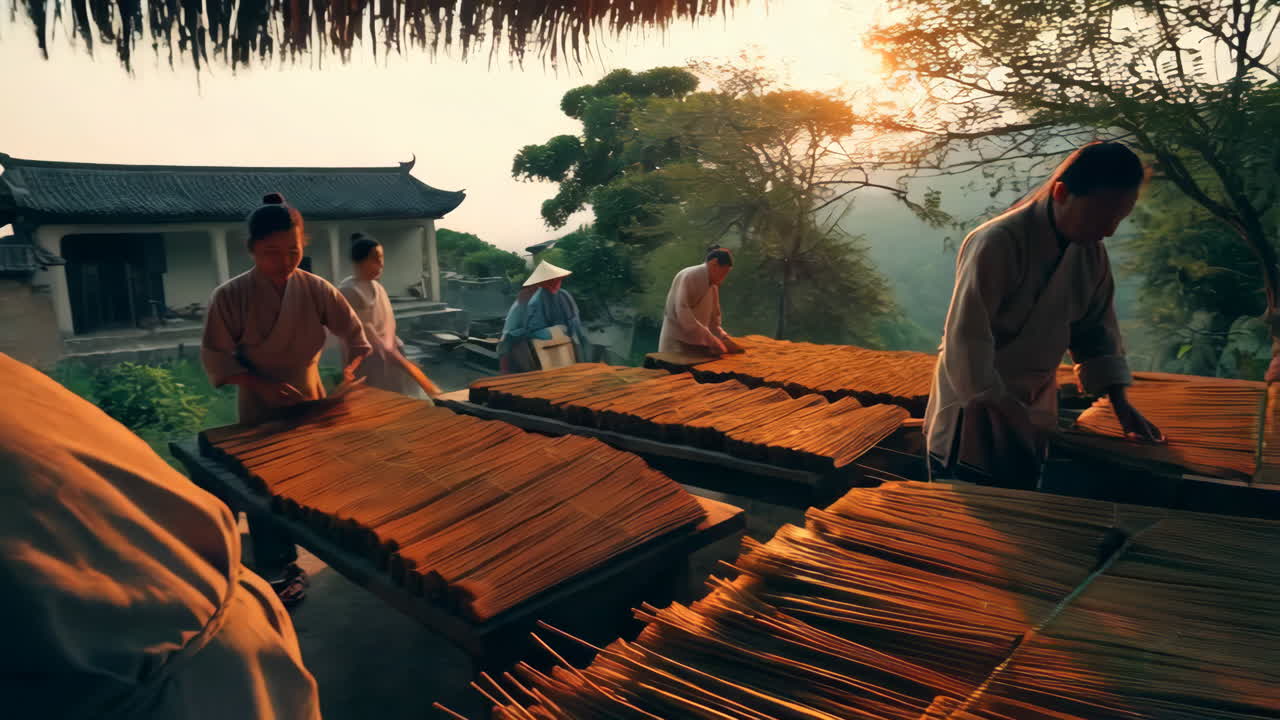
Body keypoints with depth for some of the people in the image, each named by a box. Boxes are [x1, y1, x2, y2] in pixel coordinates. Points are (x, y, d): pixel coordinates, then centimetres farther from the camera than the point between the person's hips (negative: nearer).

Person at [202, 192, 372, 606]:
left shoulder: (315, 289, -8)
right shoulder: (230, 296, -16)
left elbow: (353, 331, 1)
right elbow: (216, 359, -10)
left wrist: (350, 367, -16)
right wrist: (262, 385, -22)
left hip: (311, 404, 3)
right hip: (260, 413, -2)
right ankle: (278, 571, 21)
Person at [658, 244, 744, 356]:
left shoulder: (714, 286, 11)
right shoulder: (688, 277, -13)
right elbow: (683, 315, -24)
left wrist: (725, 339, -2)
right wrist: (710, 339, -26)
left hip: (698, 345, 7)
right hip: (677, 344, -7)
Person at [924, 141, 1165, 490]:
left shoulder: (1091, 250, -1)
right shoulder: (997, 243, -26)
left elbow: (1095, 325, 11)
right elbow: (966, 342, -26)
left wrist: (1120, 402, 3)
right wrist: (1005, 410, -24)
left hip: (1029, 412, 7)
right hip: (975, 413, -7)